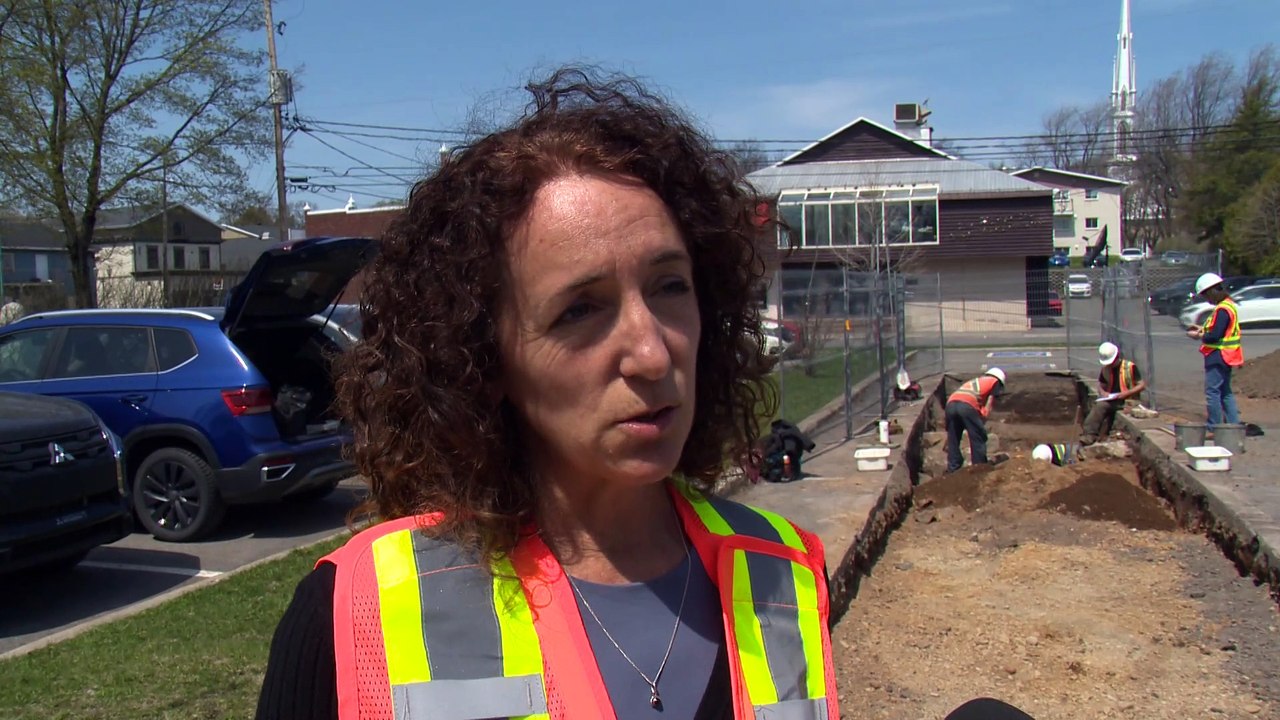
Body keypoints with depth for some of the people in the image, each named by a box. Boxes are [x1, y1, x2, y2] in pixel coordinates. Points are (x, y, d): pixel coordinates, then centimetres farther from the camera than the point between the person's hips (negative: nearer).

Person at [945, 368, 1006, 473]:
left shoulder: (975, 381, 39)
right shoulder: (995, 381, 22)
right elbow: (988, 406, 8)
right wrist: (982, 423, 6)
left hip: (951, 403, 6)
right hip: (968, 405, -6)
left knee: (953, 441, 14)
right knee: (978, 439, 6)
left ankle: (952, 470, 13)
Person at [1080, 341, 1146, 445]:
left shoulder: (1130, 367, -5)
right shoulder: (1105, 369, 12)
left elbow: (1142, 385, -5)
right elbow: (1101, 385, 25)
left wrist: (1127, 393, -20)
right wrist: (1102, 392, 1)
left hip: (1127, 401, -5)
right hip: (1111, 400, 5)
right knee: (1099, 406, -28)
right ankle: (1089, 434, -36)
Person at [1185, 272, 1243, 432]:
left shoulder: (1222, 309, -20)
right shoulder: (1229, 305, 13)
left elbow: (1215, 336, -24)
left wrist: (1198, 336, -9)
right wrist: (1203, 329, 13)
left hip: (1218, 356, -10)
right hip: (1225, 357, 10)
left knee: (1212, 391, -6)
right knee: (1225, 391, 15)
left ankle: (1214, 427, -4)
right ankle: (1233, 424, 18)